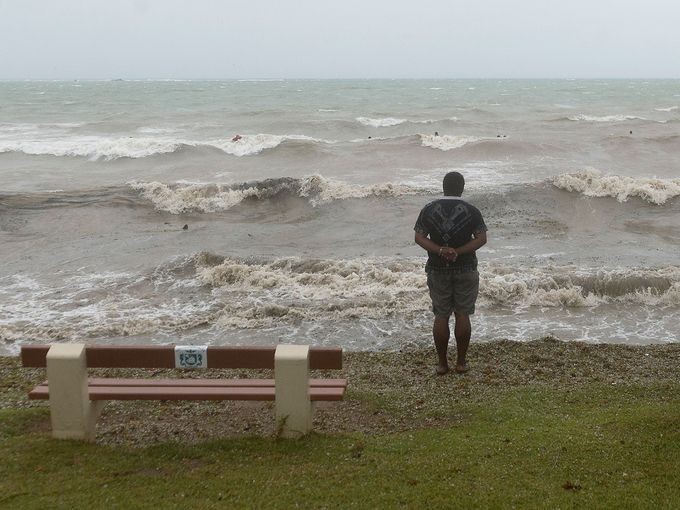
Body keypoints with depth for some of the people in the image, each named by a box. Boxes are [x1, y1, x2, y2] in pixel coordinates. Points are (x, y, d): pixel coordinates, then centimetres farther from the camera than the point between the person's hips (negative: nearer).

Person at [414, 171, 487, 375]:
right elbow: (481, 239, -10)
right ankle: (461, 362, 12)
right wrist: (458, 251, -15)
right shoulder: (471, 211, -4)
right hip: (465, 269, -1)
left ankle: (442, 363, 11)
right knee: (462, 315, 7)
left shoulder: (429, 209, -2)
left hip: (437, 269, 1)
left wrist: (440, 250, -16)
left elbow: (419, 237, -7)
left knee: (441, 316, 6)